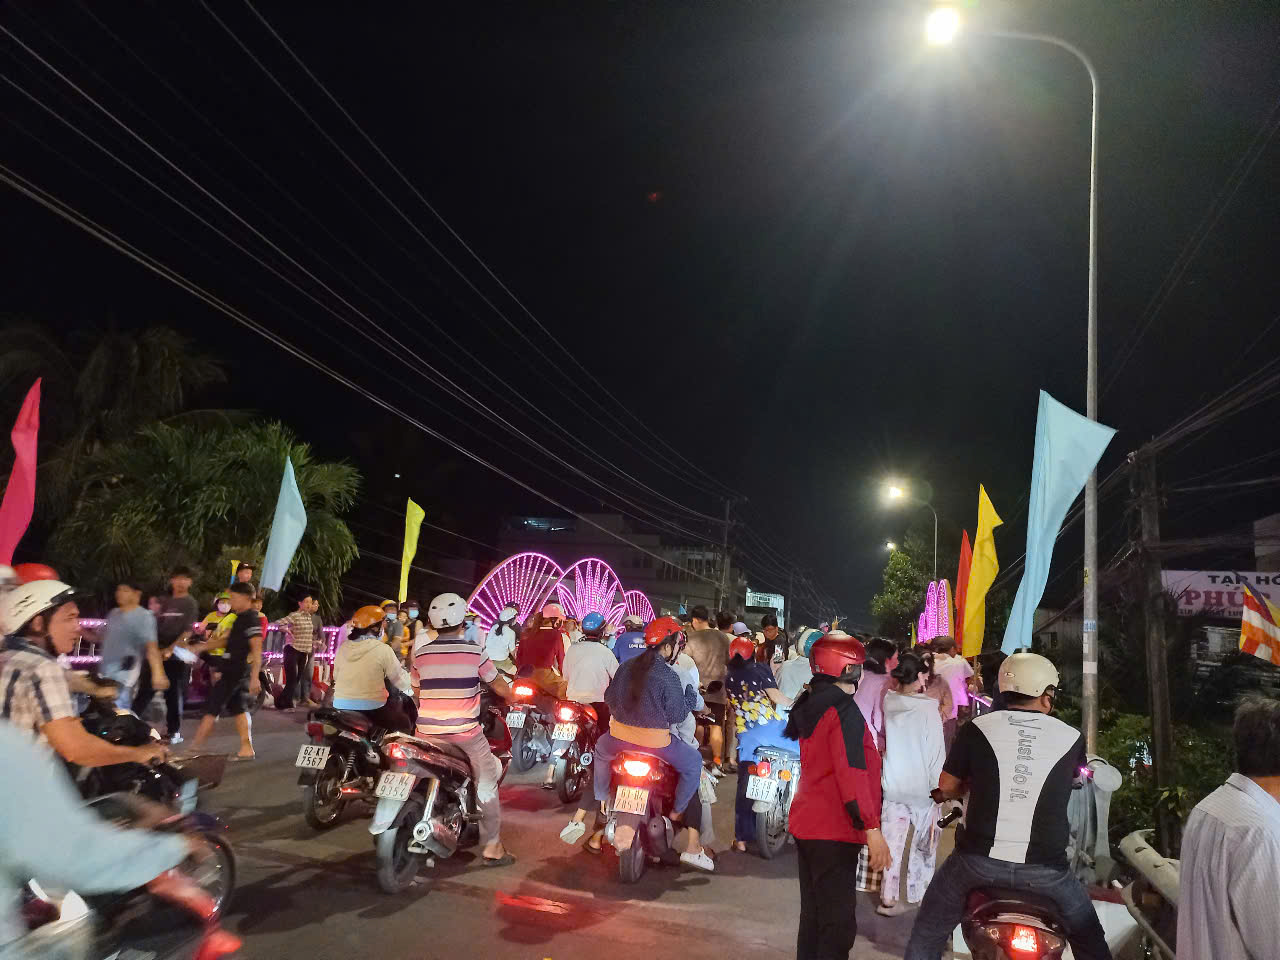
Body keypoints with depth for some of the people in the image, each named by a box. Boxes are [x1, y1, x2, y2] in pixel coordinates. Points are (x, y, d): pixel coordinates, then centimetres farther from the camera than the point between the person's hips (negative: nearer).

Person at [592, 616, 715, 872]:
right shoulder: (668, 677, -17)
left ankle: (602, 801, 37)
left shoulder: (625, 666, 0)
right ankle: (677, 812, 18)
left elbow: (609, 699, 10)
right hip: (656, 743, -5)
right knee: (693, 763, 16)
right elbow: (677, 715, -10)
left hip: (619, 739, 5)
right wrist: (691, 695, 6)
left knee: (601, 749, 37)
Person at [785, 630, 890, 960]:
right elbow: (851, 772, -23)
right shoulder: (844, 709, -15)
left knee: (813, 917, 16)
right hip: (833, 832, -9)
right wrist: (872, 829, -24)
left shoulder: (809, 707, 12)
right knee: (838, 924, -5)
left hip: (806, 823, 9)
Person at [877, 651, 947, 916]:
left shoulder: (888, 704, -5)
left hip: (893, 783, 2)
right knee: (924, 841, 18)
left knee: (892, 841, 7)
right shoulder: (928, 709, -15)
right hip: (922, 786, -2)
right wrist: (938, 785, -3)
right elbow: (937, 751, -11)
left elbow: (883, 743, 3)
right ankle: (918, 891, 30)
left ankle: (888, 899, 9)